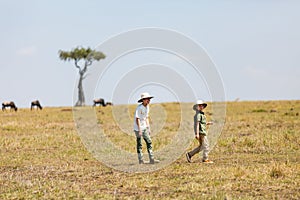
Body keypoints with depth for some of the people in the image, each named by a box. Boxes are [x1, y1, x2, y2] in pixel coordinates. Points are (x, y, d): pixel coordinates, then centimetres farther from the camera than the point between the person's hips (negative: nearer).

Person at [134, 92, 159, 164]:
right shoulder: (139, 108, -18)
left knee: (149, 142, 4)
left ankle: (151, 159, 4)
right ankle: (140, 160, 5)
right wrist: (139, 130, -23)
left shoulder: (147, 107, 8)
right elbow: (137, 119, -20)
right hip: (138, 128, -8)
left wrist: (148, 128, 15)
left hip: (144, 128, 8)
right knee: (139, 144, -1)